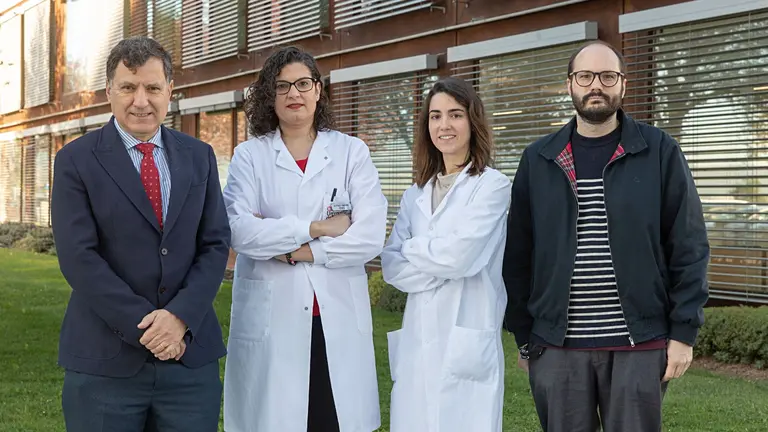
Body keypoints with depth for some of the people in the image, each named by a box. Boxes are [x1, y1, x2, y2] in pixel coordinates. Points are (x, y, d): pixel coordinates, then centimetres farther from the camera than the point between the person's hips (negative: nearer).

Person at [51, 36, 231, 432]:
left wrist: (181, 317, -11)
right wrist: (145, 326, -14)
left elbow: (216, 245, 4)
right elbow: (78, 258, -9)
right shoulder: (75, 161, -1)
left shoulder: (199, 157, 9)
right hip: (105, 362, -2)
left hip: (191, 354, 3)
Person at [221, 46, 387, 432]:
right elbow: (238, 230, -11)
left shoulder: (352, 152, 6)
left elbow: (370, 236, -6)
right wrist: (316, 228, -11)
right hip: (270, 319, 0)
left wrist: (292, 249, -9)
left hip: (338, 318, 1)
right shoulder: (249, 156, 6)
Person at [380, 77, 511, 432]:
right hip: (417, 340, 5)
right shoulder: (415, 195, 13)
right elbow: (391, 265, 5)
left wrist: (412, 249, 2)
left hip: (467, 341, -5)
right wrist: (441, 267, -11)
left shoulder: (492, 185, -4)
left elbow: (460, 254, -15)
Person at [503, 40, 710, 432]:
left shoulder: (660, 152, 1)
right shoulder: (538, 160, 6)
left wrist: (684, 332, -5)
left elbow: (689, 248, 0)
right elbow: (519, 255, 7)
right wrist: (524, 336, 5)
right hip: (557, 346, 2)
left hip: (639, 345, -1)